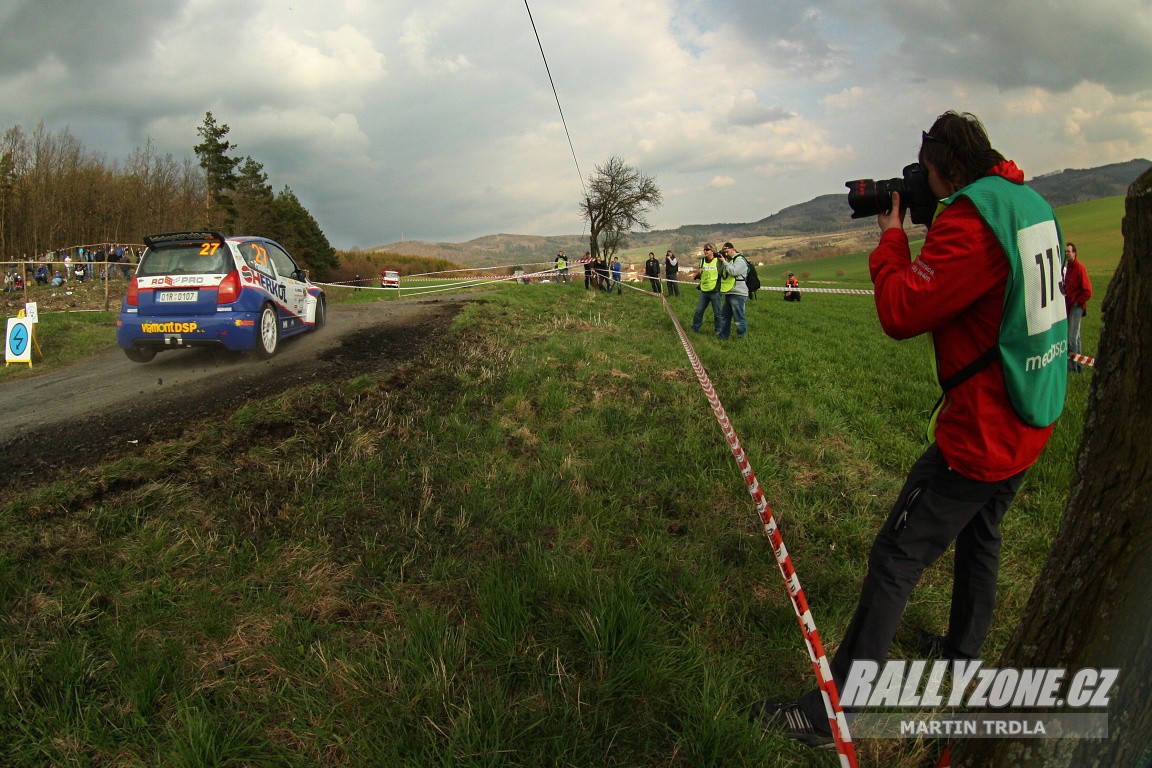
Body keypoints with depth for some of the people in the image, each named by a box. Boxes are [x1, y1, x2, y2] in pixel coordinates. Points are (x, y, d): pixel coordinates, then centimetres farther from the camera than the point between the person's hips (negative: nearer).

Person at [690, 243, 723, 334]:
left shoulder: (718, 261, -8)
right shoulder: (702, 260, 10)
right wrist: (698, 274, -2)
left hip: (715, 291, -5)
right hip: (703, 291, 5)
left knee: (717, 312, 5)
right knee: (698, 311, 9)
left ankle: (718, 330, 18)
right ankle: (695, 328, 21)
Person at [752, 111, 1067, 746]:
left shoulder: (970, 219, -21)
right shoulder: (1031, 204, 8)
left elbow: (901, 313, -22)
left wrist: (891, 237, -8)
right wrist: (928, 231, 11)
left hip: (980, 433, -9)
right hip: (1027, 422, 10)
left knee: (895, 560, -6)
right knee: (979, 534, 27)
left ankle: (829, 714, 3)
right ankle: (964, 649, 49)